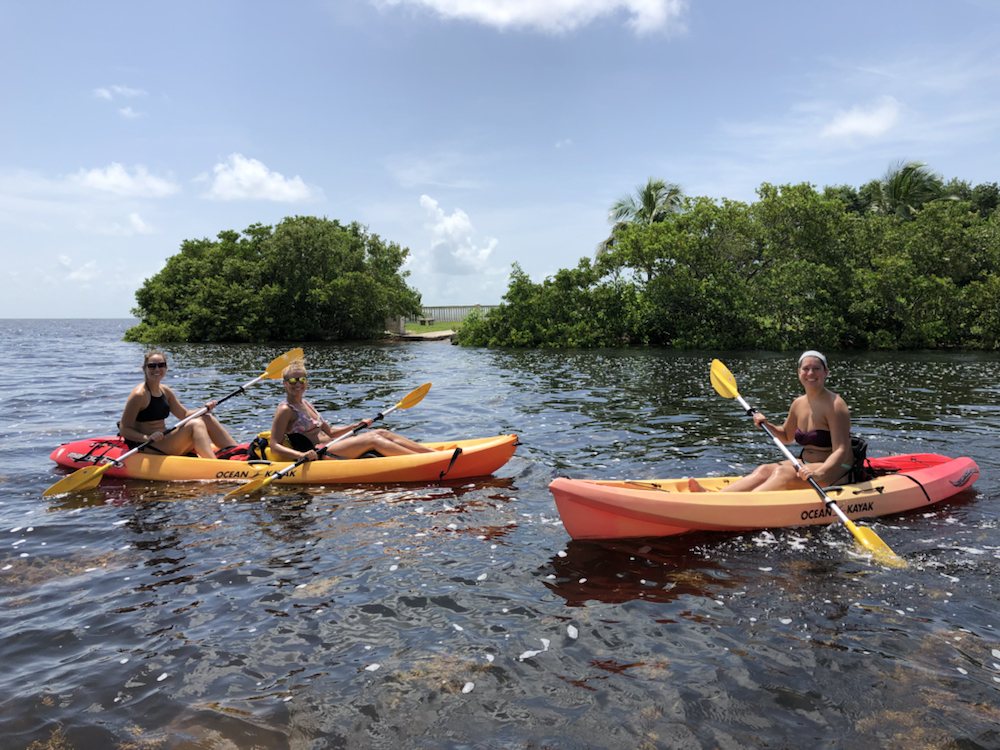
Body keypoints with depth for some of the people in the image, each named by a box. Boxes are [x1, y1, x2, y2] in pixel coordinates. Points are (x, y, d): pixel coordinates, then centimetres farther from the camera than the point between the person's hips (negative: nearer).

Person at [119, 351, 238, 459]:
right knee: (195, 425, -24)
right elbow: (124, 430, -14)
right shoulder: (139, 394, -13)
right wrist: (147, 438, -29)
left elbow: (184, 414, 14)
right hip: (147, 448, -8)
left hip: (164, 442, 8)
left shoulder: (165, 391, 10)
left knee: (207, 419, -4)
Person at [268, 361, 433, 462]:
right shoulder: (285, 410, -7)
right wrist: (301, 455, -31)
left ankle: (432, 453, -11)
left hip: (328, 447, 9)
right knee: (373, 440, -19)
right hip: (318, 455, -9)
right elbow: (274, 446, -15)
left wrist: (356, 426, 11)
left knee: (381, 433, -4)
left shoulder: (305, 404, 18)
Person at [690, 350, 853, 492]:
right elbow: (786, 437, 23)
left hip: (834, 470, -6)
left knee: (783, 473, -30)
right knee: (764, 470, -17)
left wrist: (819, 473, -39)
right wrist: (767, 425, 3)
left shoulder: (835, 405, -14)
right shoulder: (798, 404, 7)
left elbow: (841, 450, -22)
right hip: (806, 464, 6)